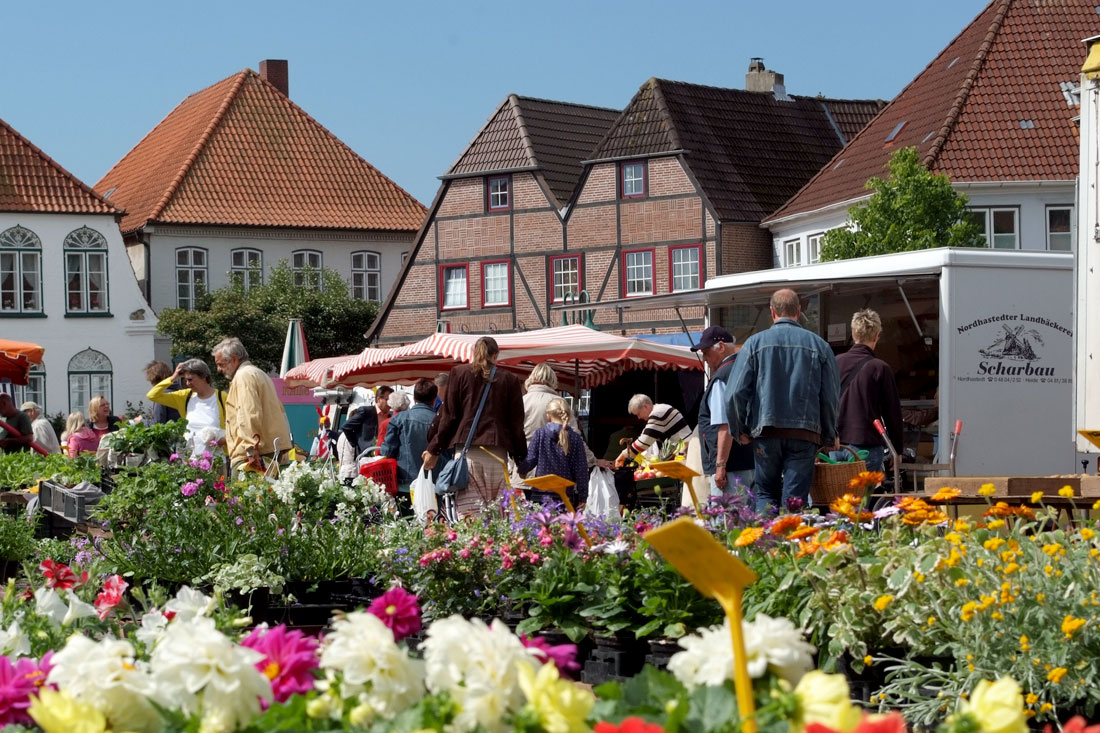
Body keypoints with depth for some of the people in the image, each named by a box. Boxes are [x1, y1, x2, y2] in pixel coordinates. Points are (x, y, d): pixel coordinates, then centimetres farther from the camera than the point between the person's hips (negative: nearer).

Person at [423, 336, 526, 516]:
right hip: (497, 453, 1)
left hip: (466, 449, -1)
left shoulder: (459, 373, 9)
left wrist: (434, 450, 11)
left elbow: (448, 416, 6)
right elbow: (516, 423, 11)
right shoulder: (509, 380, 11)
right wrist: (521, 459, 16)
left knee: (467, 510, -6)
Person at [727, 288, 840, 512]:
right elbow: (831, 396, 6)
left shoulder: (755, 342, 1)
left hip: (766, 430, 0)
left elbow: (735, 393, -3)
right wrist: (830, 436, 18)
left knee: (766, 494, 12)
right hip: (805, 434, 0)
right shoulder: (819, 345, 3)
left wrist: (740, 430, 10)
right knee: (796, 499, 1)